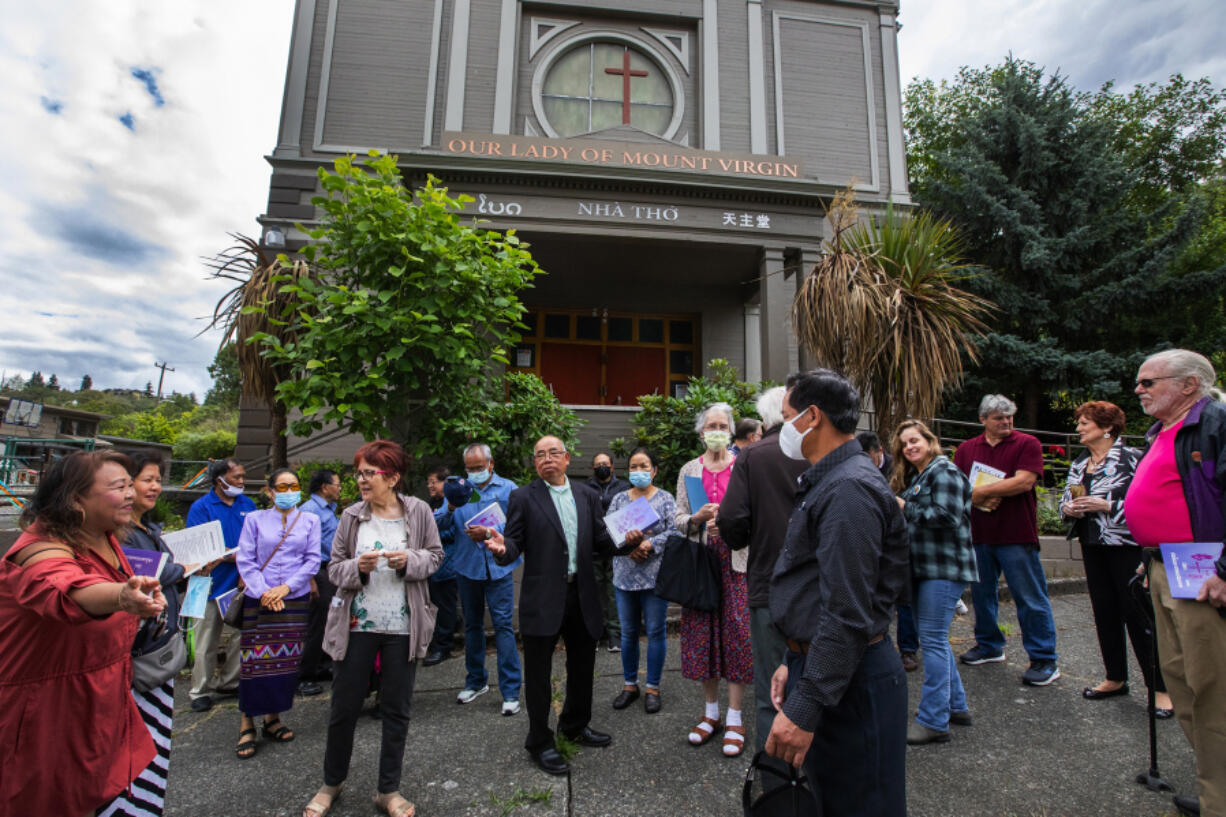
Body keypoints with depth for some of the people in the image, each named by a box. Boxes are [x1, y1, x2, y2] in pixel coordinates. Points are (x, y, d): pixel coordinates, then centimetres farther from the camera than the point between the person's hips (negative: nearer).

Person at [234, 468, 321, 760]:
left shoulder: (310, 521, 6)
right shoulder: (255, 519, 4)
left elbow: (313, 560, 1)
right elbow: (245, 560, -1)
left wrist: (285, 587, -10)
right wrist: (264, 592, -12)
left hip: (296, 600, 2)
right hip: (259, 601, -1)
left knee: (287, 660, 6)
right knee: (255, 661, -3)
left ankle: (273, 718, 22)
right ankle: (246, 725, 11)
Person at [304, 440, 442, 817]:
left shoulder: (418, 511, -5)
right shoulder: (351, 516, -2)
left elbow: (435, 555, 3)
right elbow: (334, 568, 2)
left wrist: (410, 560, -16)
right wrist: (357, 567, -18)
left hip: (403, 627, -1)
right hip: (356, 623, 1)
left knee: (396, 709, 11)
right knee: (344, 707, 12)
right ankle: (332, 783, 39)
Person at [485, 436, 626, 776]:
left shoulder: (587, 496, 8)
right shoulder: (523, 498, -5)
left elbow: (600, 540, 7)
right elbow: (515, 544, -9)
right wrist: (502, 547, -31)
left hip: (581, 594, 5)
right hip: (543, 598, -4)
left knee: (583, 664, 20)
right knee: (538, 672, 8)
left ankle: (575, 724, 44)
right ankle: (540, 742, 28)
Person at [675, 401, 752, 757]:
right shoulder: (689, 470, 8)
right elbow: (679, 520, 7)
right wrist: (698, 518, -12)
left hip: (736, 559, -2)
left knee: (738, 633, -1)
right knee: (703, 633, 8)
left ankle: (734, 719, 13)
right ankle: (711, 712, 25)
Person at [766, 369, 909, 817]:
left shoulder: (849, 489, -21)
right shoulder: (826, 482, 12)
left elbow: (847, 613, -26)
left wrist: (805, 709, -25)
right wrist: (794, 662, 18)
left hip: (849, 680, -10)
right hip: (818, 663, 10)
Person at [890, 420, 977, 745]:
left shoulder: (944, 472, -12)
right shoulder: (912, 477, 16)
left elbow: (947, 517, -23)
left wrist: (905, 507, -15)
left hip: (944, 569, -10)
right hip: (923, 568, 10)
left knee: (932, 639, -6)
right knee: (932, 638, 16)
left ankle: (934, 721, 2)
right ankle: (956, 706, 30)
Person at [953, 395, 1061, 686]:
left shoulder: (1027, 444, -2)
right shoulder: (966, 449, 10)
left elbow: (1024, 481, -15)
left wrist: (980, 491, -10)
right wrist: (976, 499, -14)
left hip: (1017, 534, -5)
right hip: (978, 534, 5)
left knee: (1030, 598, 2)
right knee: (981, 593, 15)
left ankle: (1044, 660, 14)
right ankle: (989, 646, 31)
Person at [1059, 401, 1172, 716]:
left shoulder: (1130, 458, -9)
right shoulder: (1078, 465, 11)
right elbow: (1065, 500, 16)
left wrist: (1107, 506, -23)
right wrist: (1068, 509, -5)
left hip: (1126, 545, -7)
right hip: (1092, 546, 7)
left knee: (1138, 613, -3)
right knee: (1104, 612, 12)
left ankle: (1161, 688, 10)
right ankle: (1116, 678, 25)